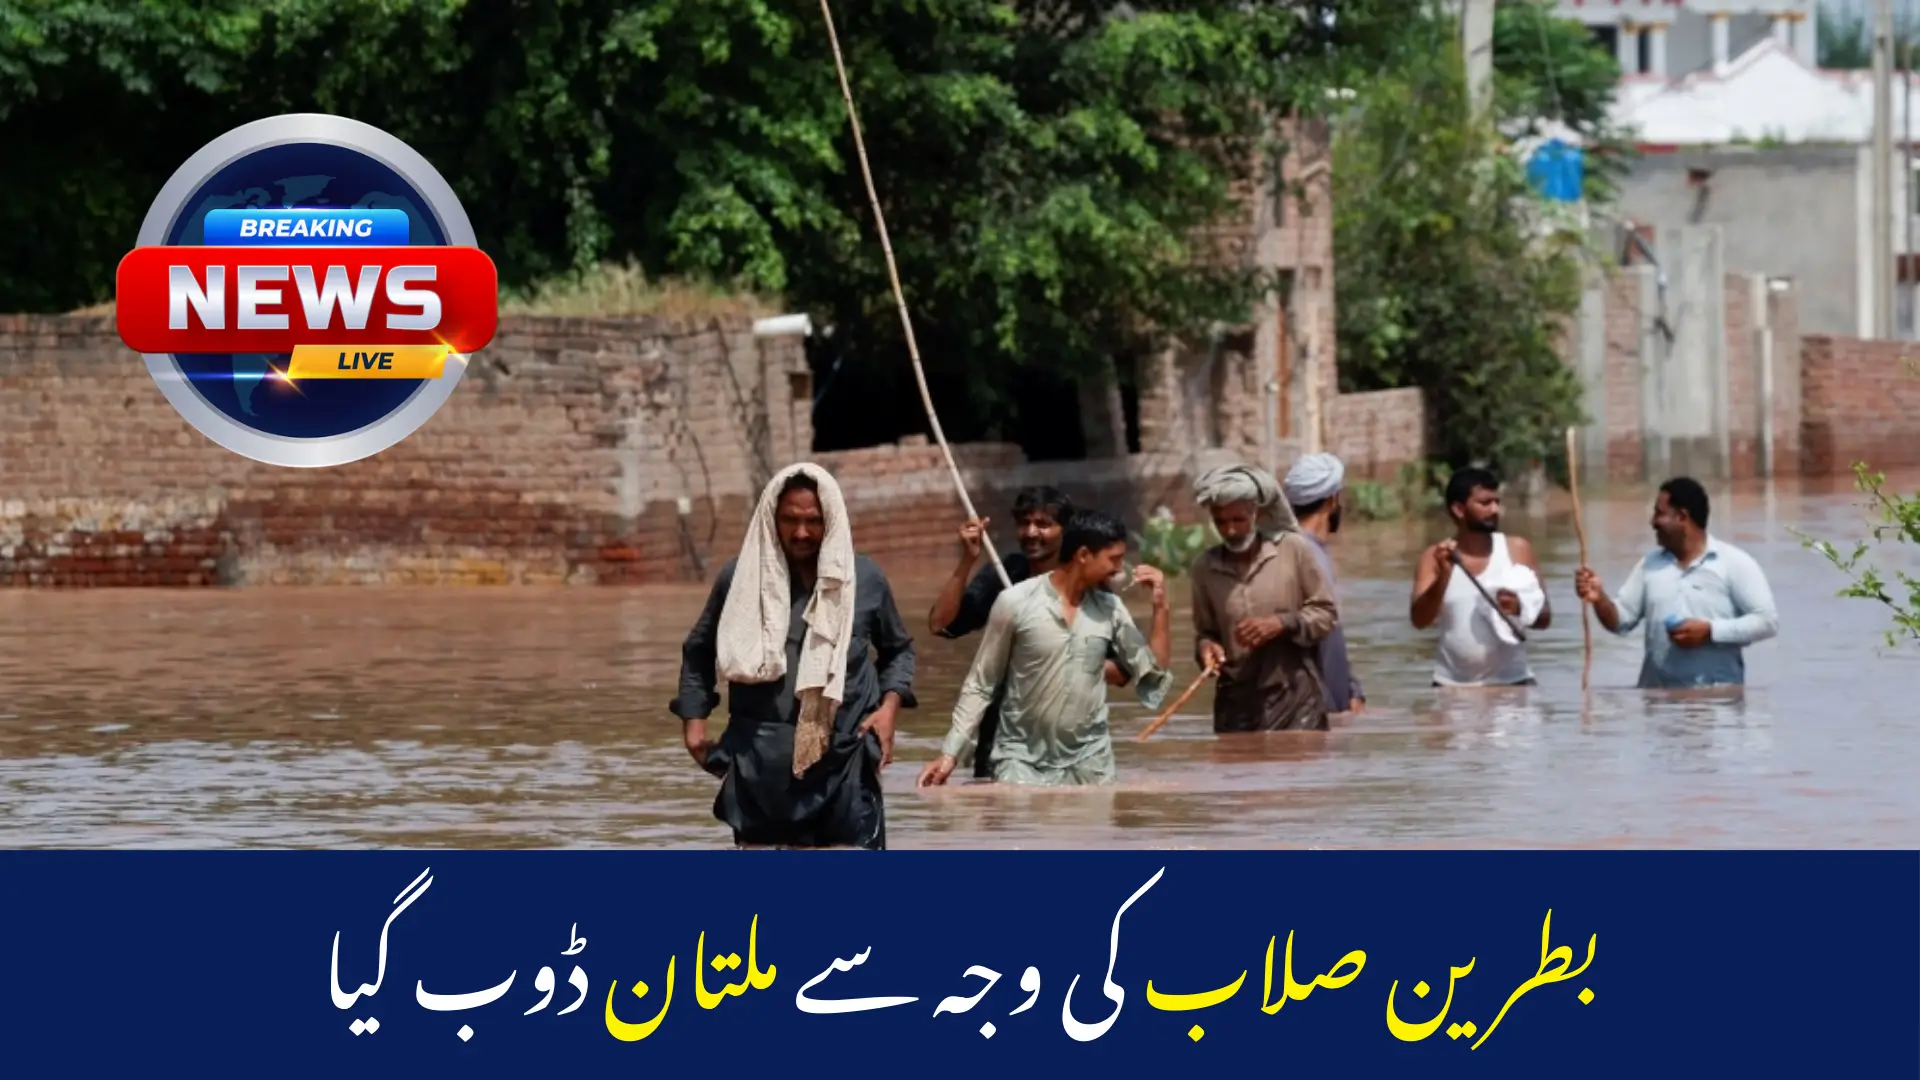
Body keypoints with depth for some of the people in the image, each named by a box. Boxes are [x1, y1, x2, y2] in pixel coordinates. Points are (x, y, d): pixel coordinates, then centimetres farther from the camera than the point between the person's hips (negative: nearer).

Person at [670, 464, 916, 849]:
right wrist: (695, 722, 6)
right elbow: (698, 652, 15)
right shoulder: (741, 578, 1)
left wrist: (890, 705, 2)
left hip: (843, 763, -1)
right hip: (761, 765, 1)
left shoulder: (864, 579, 2)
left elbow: (898, 648, 18)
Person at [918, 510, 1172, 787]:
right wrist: (950, 752, -6)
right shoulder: (1016, 603, -8)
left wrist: (1160, 606, -1)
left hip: (1088, 764, 4)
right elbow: (979, 686, -1)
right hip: (1023, 762, -4)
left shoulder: (1110, 609, 4)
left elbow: (1153, 673, 8)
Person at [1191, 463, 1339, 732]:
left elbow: (1325, 613, 2)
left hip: (1295, 699, -3)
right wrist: (1206, 646, -10)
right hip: (1238, 702, 3)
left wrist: (1282, 624, -15)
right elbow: (1204, 630, 13)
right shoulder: (1206, 567, 4)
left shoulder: (1294, 549, -3)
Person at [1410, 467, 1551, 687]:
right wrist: (1443, 574, -25)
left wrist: (1520, 609, -19)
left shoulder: (1517, 550, 2)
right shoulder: (1434, 558, 1)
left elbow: (1544, 618, 4)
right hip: (1453, 686, 0)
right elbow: (1420, 620, -10)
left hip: (1511, 683, 0)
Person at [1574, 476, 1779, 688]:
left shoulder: (1733, 563, -3)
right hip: (1657, 695, 5)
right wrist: (1600, 600, -8)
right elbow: (1621, 620, 14)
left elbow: (1767, 621, -8)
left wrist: (1710, 631, -16)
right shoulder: (1650, 565, 13)